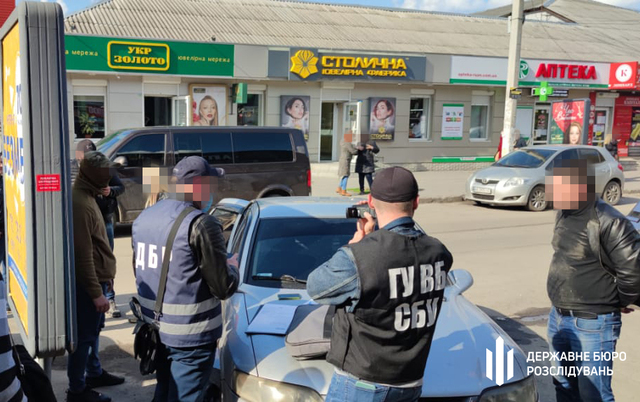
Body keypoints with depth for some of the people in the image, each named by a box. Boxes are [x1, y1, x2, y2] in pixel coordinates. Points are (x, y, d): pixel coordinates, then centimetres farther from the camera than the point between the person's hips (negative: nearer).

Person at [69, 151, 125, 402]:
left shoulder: (86, 196, 10)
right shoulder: (80, 203, -23)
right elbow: (83, 254, -25)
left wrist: (105, 275, 20)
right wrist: (96, 292, -24)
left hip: (95, 277, 10)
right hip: (88, 281, -10)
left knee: (93, 329, 21)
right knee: (85, 334, 0)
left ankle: (94, 373, 36)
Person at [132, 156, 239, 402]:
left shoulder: (143, 218, 5)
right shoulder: (202, 225, -20)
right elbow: (223, 288, -17)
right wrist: (232, 267, 4)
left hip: (154, 328, 8)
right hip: (191, 335, -8)